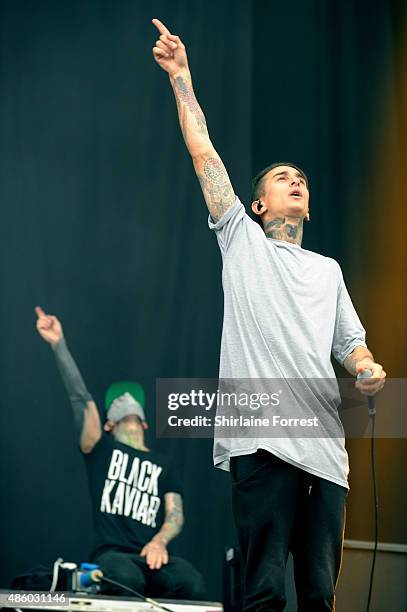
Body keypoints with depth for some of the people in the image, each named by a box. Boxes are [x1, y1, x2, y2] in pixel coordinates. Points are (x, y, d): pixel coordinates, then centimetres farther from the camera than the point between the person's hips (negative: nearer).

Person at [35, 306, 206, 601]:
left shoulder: (164, 465, 25)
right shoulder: (101, 449, 18)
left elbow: (175, 514, 10)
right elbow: (80, 396, 6)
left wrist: (159, 542, -14)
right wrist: (59, 343, -5)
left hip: (151, 556, 3)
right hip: (111, 554, -2)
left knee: (191, 582, -32)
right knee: (127, 578, -40)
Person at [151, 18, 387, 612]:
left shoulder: (328, 269, 26)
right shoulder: (242, 241, 14)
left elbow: (350, 341, 24)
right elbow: (204, 154, 10)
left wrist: (368, 369, 0)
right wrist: (180, 75, 9)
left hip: (324, 445, 4)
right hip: (264, 440, -4)